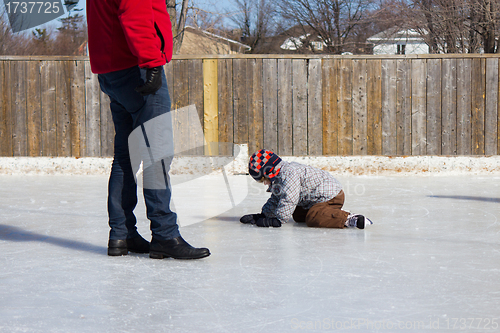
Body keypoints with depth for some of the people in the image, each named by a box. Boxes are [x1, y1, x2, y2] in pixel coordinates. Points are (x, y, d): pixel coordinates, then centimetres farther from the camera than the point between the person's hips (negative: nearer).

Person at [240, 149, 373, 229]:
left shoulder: (289, 174, -21)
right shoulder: (278, 178, 14)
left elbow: (288, 200, -27)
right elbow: (275, 201, 24)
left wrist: (278, 220, -25)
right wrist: (262, 216, 17)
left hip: (330, 195, -11)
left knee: (313, 219, -29)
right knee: (298, 215, 18)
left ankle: (349, 219, -32)